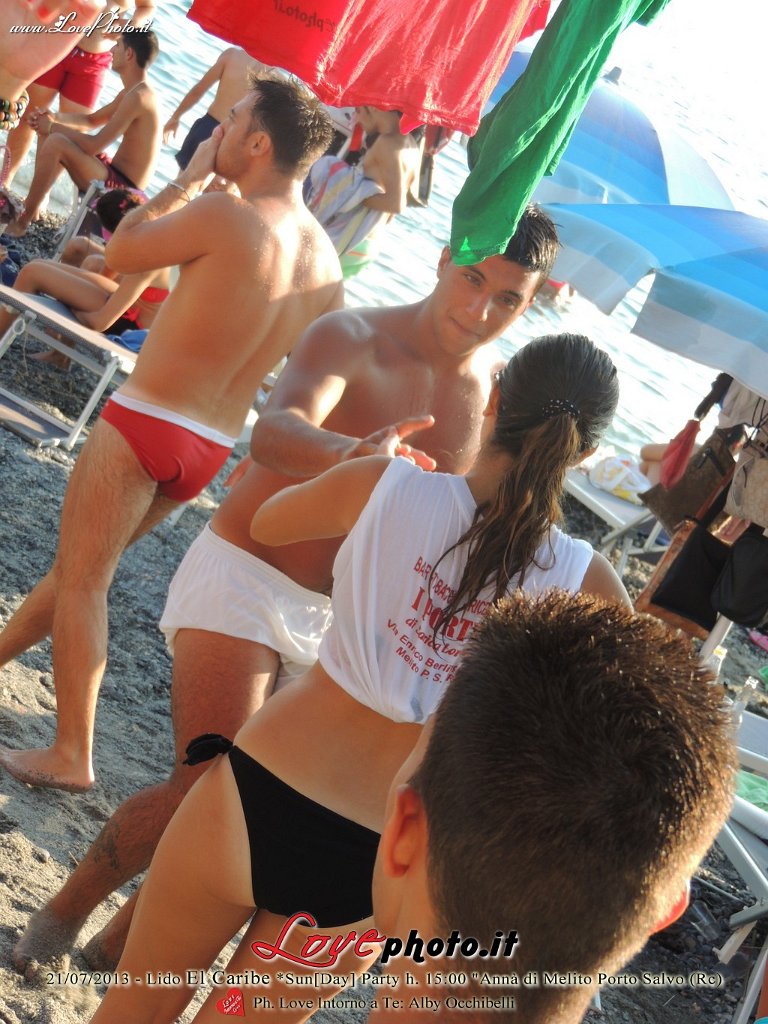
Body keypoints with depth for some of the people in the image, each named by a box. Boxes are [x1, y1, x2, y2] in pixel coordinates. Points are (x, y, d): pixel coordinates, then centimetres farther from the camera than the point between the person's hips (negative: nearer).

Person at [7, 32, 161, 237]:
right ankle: (33, 204, 14)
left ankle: (23, 220, -12)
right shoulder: (131, 92, 12)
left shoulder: (138, 97, -21)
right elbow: (92, 120, 22)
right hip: (116, 175, 11)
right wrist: (54, 118, 4)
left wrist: (52, 127, -10)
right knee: (57, 134, 18)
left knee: (56, 143, -23)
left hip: (121, 187, -11)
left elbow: (94, 146, -23)